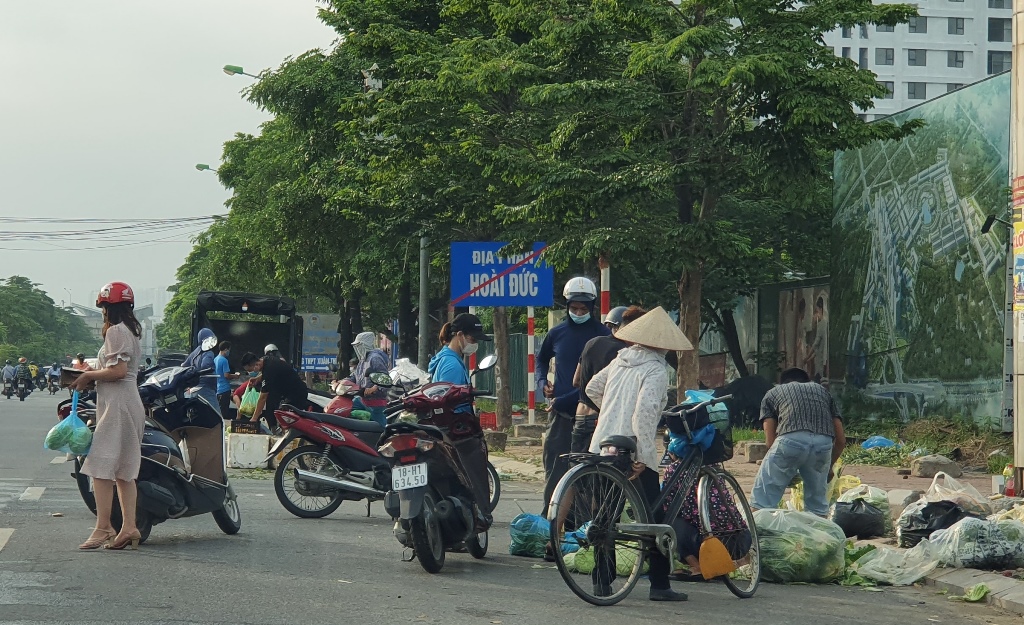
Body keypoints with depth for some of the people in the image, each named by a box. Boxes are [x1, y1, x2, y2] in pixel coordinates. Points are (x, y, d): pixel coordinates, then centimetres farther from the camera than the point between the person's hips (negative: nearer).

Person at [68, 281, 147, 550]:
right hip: (131, 402, 10)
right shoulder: (131, 331, 19)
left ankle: (103, 528, -13)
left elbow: (118, 370, -20)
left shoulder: (115, 331, -10)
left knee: (101, 467, -10)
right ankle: (129, 527, 6)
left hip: (116, 404, -10)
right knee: (124, 470, 9)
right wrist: (92, 376, 13)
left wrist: (89, 376, -7)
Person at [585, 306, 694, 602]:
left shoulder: (619, 361, 10)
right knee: (656, 518, 2)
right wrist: (645, 457, -22)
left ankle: (601, 580, 14)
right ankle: (659, 585, 2)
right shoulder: (655, 370, -11)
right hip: (632, 454, -7)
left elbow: (591, 388, 21)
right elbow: (645, 410, -24)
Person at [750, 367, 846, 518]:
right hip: (824, 443, 3)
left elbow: (770, 440, 17)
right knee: (817, 502, 20)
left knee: (762, 501, 6)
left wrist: (786, 472, 31)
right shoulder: (822, 390, 35)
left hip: (791, 439, -3)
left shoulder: (772, 394, 28)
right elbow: (841, 440, 29)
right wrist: (829, 467, 45)